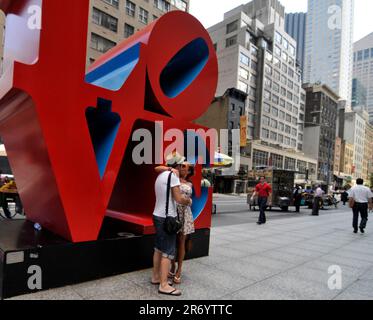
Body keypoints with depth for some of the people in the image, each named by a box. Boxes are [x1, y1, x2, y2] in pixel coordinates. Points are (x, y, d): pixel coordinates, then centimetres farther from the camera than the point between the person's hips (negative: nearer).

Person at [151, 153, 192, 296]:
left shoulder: (161, 175, 11)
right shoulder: (173, 175, -16)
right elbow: (179, 199, -18)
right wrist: (189, 201, 0)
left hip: (158, 215, 9)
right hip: (167, 218, -9)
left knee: (159, 248, 17)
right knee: (168, 251, -3)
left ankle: (156, 277, 28)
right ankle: (164, 285, 2)